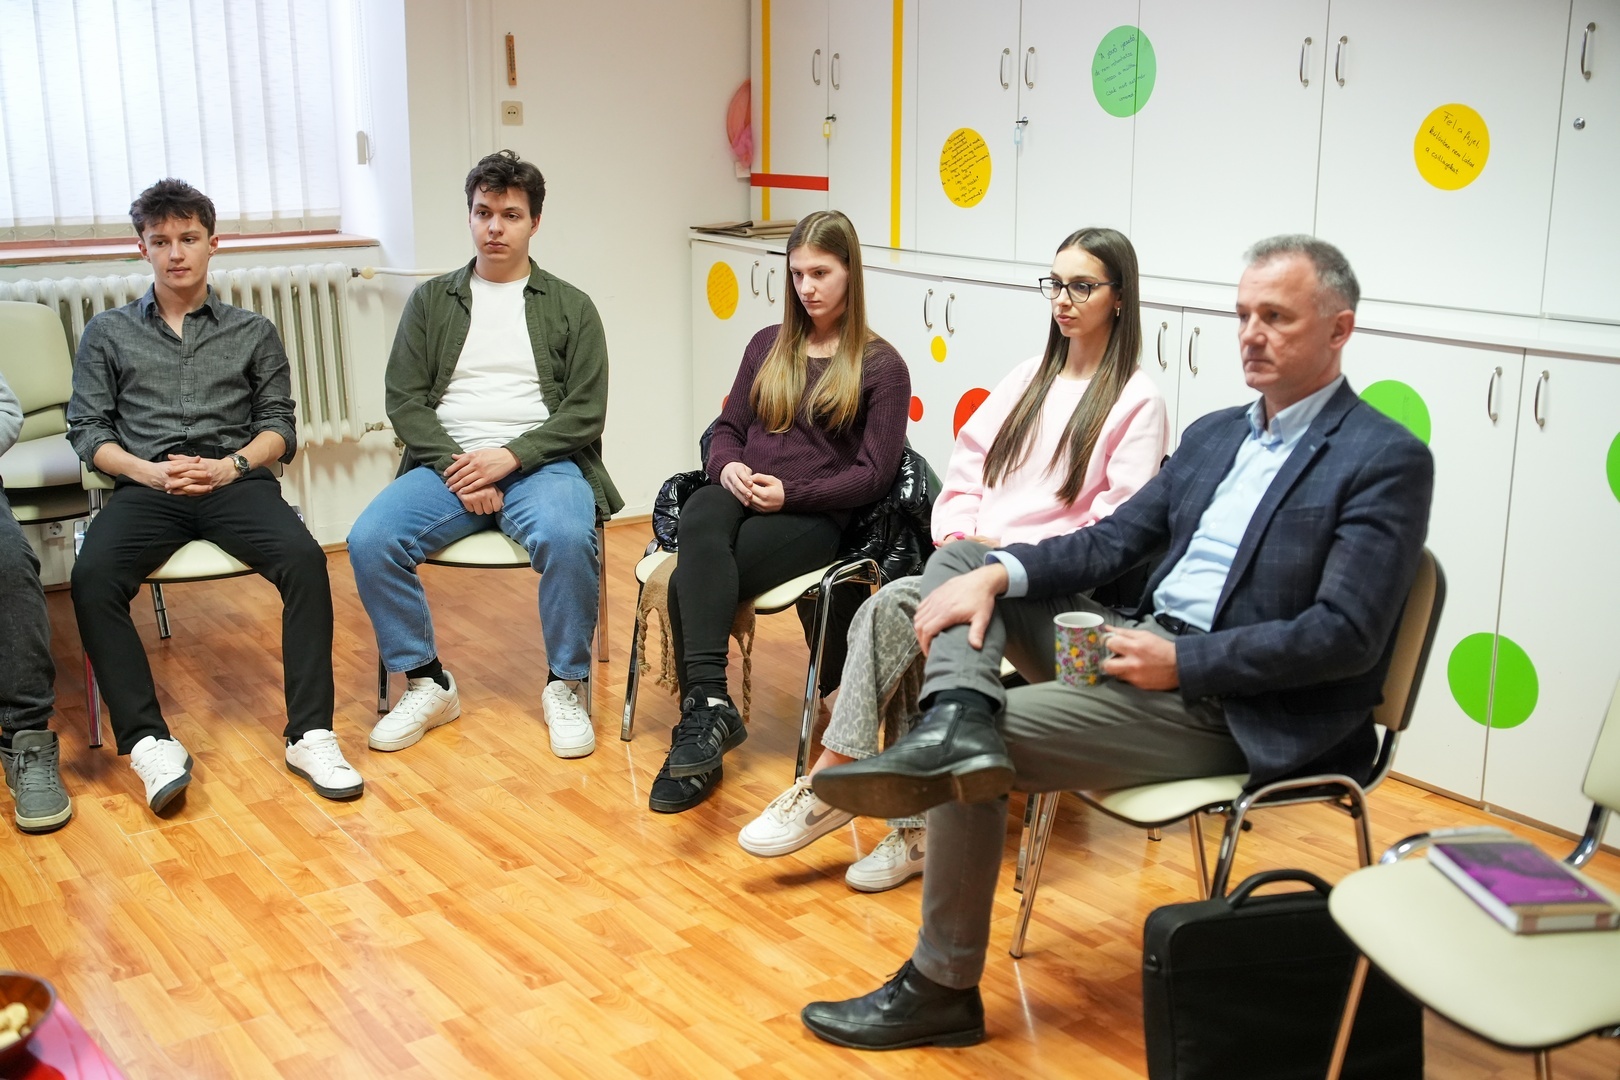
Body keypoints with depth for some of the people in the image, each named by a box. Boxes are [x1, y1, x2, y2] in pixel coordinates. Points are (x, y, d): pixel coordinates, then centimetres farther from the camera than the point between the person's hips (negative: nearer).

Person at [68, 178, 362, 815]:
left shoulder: (254, 333, 20)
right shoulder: (107, 334, 20)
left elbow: (279, 425, 13)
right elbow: (86, 430, 11)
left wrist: (232, 464, -8)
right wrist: (151, 472, -8)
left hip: (236, 482, 0)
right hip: (145, 488, 0)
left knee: (305, 558, -32)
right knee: (92, 577, -32)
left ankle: (310, 733, -30)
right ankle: (148, 741, -30)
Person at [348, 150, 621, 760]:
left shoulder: (570, 308, 11)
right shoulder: (431, 301, 16)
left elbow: (586, 411, 2)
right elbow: (404, 400, 7)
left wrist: (510, 456, -13)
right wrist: (457, 466, -10)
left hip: (540, 463, -2)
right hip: (447, 464, 2)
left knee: (567, 538, -35)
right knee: (370, 539, -25)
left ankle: (565, 686, -13)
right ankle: (427, 684, -6)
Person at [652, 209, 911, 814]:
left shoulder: (881, 366, 5)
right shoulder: (768, 345, 20)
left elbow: (873, 473, -2)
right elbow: (728, 426, 19)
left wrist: (790, 492, -14)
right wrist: (727, 467, -5)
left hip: (813, 517, -4)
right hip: (737, 494, 4)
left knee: (688, 583, -32)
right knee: (700, 522, -36)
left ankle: (701, 717, -28)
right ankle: (711, 706, -44)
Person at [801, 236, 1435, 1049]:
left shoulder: (1387, 460, -10)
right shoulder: (1214, 434, 14)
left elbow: (1345, 637, -17)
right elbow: (1110, 541, 10)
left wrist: (1180, 661, -21)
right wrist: (996, 574, -9)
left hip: (1227, 707, -8)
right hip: (1142, 647, 8)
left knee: (992, 741, -18)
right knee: (959, 561, 1)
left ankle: (943, 989, -2)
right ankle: (958, 720, -31)